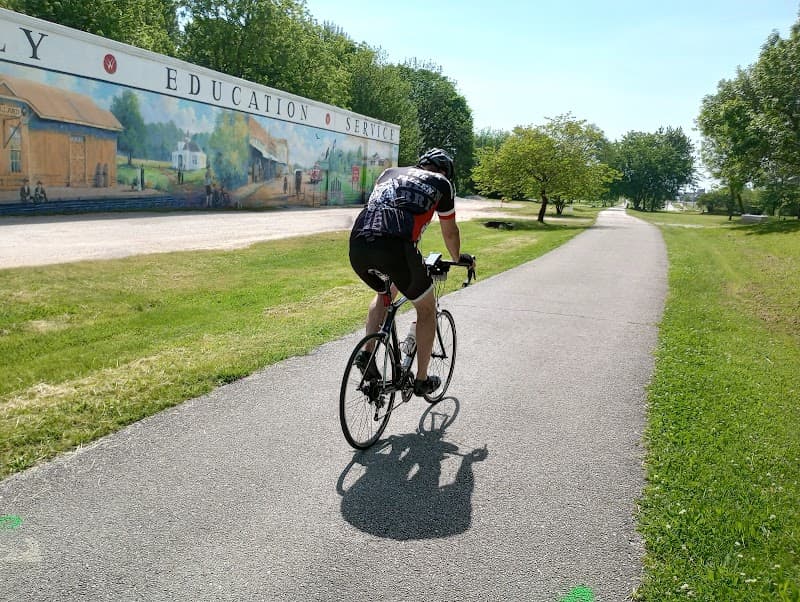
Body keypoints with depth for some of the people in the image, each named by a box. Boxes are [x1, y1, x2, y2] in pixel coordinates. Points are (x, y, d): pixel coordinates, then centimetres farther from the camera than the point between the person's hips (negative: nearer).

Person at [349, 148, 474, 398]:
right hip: (395, 247, -5)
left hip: (357, 247, 5)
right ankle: (421, 380, 25)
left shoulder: (389, 173, 33)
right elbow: (450, 232, 30)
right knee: (427, 309, 19)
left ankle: (366, 353, 20)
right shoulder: (441, 183, 21)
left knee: (384, 293, 35)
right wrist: (457, 258, 51)